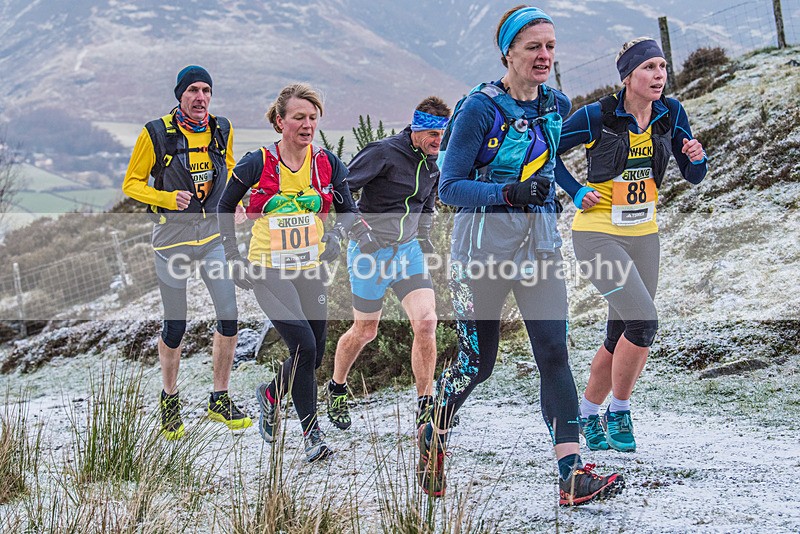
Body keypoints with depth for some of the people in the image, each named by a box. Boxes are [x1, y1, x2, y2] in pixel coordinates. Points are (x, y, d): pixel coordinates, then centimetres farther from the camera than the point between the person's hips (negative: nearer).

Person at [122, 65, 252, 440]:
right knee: (175, 327, 3)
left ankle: (220, 400, 12)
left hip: (214, 233, 3)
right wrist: (168, 199, -19)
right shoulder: (156, 134, -10)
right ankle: (169, 399, 26)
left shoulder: (222, 130, 2)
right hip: (172, 237, -3)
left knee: (229, 317, -5)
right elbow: (132, 183, -2)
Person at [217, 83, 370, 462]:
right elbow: (225, 206, 6)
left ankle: (270, 394, 39)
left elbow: (349, 210, 7)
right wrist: (232, 257, 2)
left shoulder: (328, 165, 0)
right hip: (268, 271, -4)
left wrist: (336, 234, -14)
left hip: (310, 272, 4)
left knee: (314, 356, 7)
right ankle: (311, 434, -4)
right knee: (304, 345, -17)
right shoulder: (256, 165, -8)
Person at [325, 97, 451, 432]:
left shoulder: (435, 161, 3)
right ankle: (336, 388, 35)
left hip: (408, 251, 5)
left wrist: (423, 241, 18)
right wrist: (358, 231, -21)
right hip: (371, 252, -5)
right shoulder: (384, 153, -19)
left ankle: (425, 407, -3)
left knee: (426, 322, -12)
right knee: (365, 331, 7)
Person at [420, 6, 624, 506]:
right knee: (476, 363, 5)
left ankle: (573, 476, -9)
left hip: (540, 243, 4)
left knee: (554, 353, -6)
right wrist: (510, 192, -28)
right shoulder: (480, 108, -14)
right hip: (484, 244, -4)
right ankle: (433, 437, 33)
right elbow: (450, 187, -15)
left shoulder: (557, 105, 4)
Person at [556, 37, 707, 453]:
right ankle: (618, 413, 0)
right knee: (643, 322, -19)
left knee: (621, 339, 8)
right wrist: (577, 193, -10)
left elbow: (693, 176, 5)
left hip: (643, 235, 6)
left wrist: (697, 158, -16)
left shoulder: (671, 114, 0)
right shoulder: (597, 116, -13)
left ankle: (588, 414, 28)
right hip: (597, 234, -5)